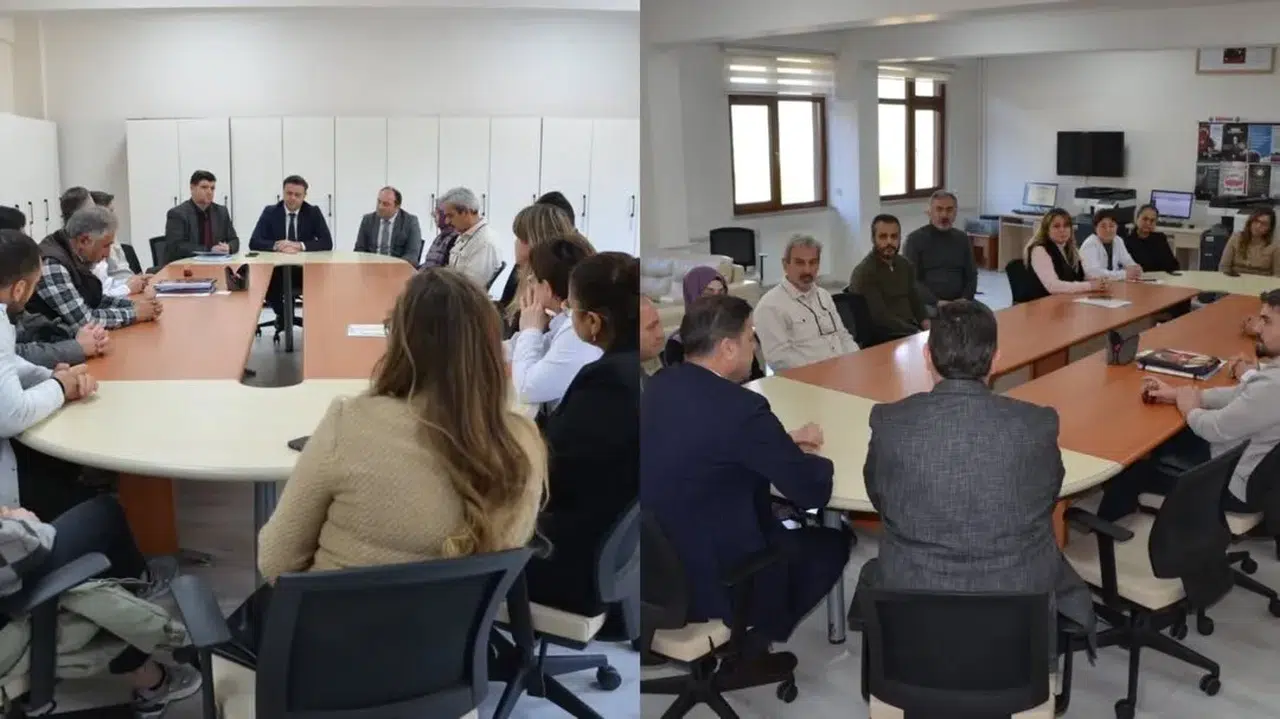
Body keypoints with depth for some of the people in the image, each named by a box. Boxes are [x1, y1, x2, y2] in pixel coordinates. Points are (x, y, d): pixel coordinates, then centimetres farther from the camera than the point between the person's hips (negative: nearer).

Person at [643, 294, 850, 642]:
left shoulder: (662, 384, -1)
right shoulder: (741, 407, -25)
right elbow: (814, 490, -17)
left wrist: (782, 442, 9)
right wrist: (808, 458, 5)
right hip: (711, 582, -8)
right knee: (835, 541, 15)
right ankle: (762, 631, 26)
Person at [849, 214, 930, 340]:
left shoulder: (905, 265, 13)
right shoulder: (863, 273, -11)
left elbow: (916, 302, 17)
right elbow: (881, 318, -17)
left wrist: (928, 328, -3)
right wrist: (919, 334, -19)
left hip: (912, 331, 7)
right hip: (883, 338, -7)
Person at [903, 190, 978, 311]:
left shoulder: (962, 238, 15)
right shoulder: (915, 239, 1)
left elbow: (971, 275, 16)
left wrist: (966, 299, -4)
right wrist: (937, 302, -17)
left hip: (958, 304, 4)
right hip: (927, 304, -4)